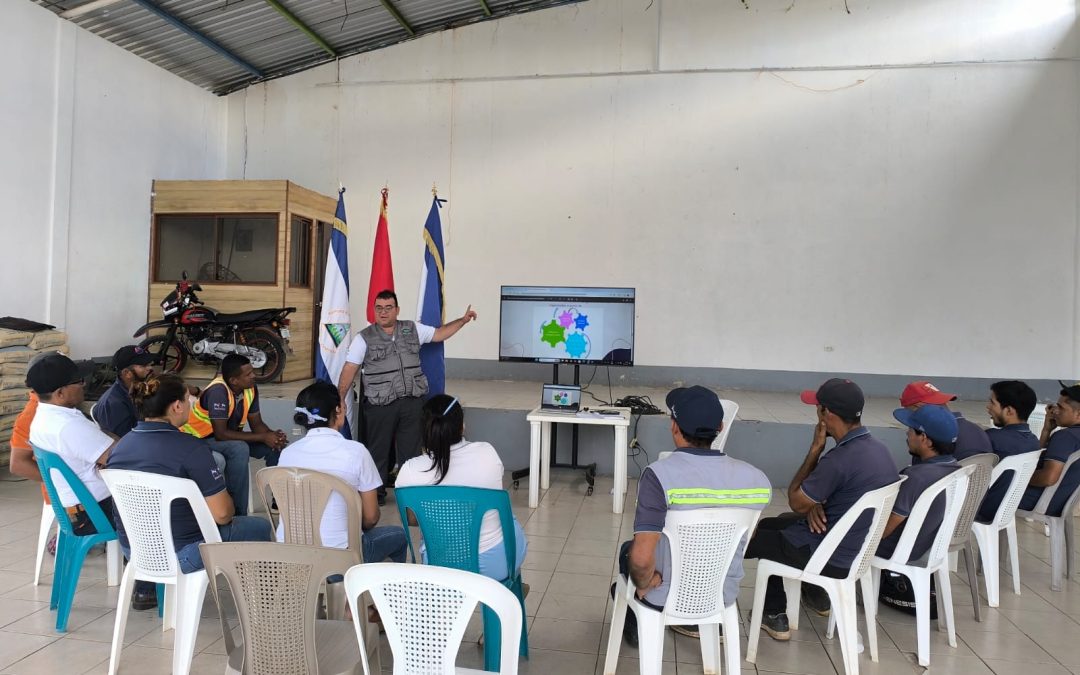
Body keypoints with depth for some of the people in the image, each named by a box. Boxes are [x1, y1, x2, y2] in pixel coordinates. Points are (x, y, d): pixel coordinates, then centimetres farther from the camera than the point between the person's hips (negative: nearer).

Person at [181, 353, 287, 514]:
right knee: (240, 449, -36)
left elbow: (257, 424, -1)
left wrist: (273, 435, -24)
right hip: (199, 438, -7)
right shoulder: (218, 390, -31)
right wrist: (263, 437, -32)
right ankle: (237, 512, -26)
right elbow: (221, 434, -33)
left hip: (229, 434, 7)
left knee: (274, 445, -11)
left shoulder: (250, 389, -9)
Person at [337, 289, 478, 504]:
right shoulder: (364, 338, -1)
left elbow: (439, 334, 18)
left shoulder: (412, 329, 8)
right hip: (380, 406, -2)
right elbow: (349, 371, -3)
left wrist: (463, 320, 11)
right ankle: (375, 495, 23)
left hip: (413, 402, 2)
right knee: (378, 452, 8)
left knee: (411, 451, 8)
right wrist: (339, 400, -8)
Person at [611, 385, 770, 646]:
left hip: (666, 597, -4)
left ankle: (638, 626, 44)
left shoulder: (659, 474, -29)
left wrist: (643, 584, -12)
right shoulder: (758, 479, -14)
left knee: (629, 550, 29)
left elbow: (642, 558, -33)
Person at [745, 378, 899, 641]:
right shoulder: (878, 448, -1)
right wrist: (815, 504, -7)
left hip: (832, 559, -9)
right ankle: (815, 594, 34)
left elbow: (795, 501, -13)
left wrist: (815, 449, -12)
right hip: (859, 548, 9)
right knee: (772, 524, 28)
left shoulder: (840, 459, -30)